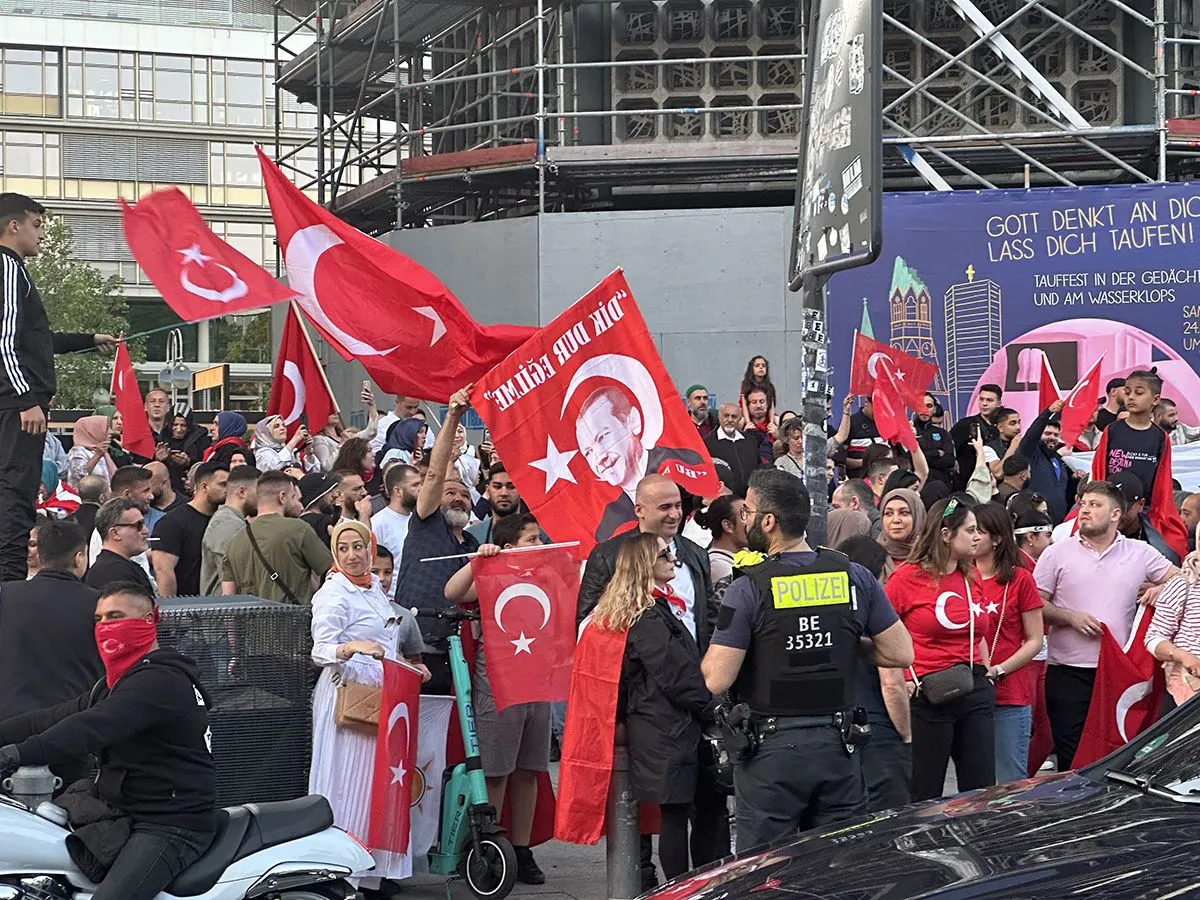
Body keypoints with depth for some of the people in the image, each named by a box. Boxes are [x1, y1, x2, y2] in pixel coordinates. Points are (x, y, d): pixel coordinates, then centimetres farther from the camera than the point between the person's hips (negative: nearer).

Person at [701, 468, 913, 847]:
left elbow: (716, 680, -13)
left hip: (772, 750, -4)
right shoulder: (854, 577, 1)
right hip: (838, 745, 4)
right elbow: (900, 653, 5)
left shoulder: (749, 589, -11)